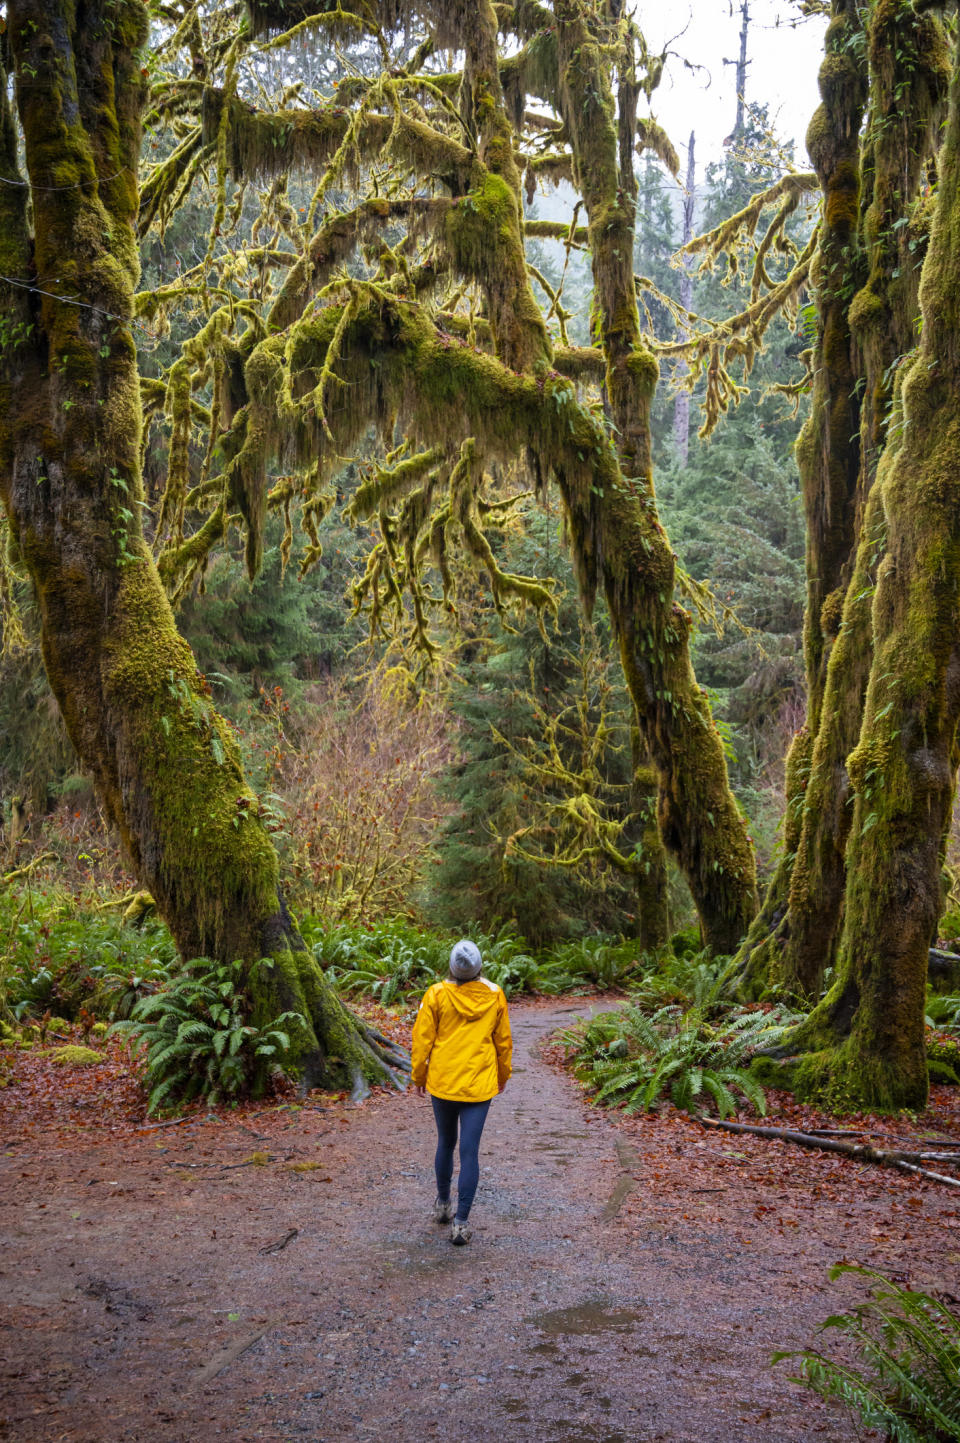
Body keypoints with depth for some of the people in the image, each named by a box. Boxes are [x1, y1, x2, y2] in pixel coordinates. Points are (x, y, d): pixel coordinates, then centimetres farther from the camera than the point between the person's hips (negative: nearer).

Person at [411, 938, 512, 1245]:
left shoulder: (437, 994, -11)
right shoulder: (495, 995, -4)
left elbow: (422, 1039, -5)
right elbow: (503, 1041, 7)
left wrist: (418, 1075, 10)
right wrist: (503, 1073, 22)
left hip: (442, 1082, 0)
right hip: (480, 1085, 0)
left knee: (445, 1143, 20)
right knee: (469, 1152, 2)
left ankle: (443, 1204, 36)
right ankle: (461, 1222, 0)